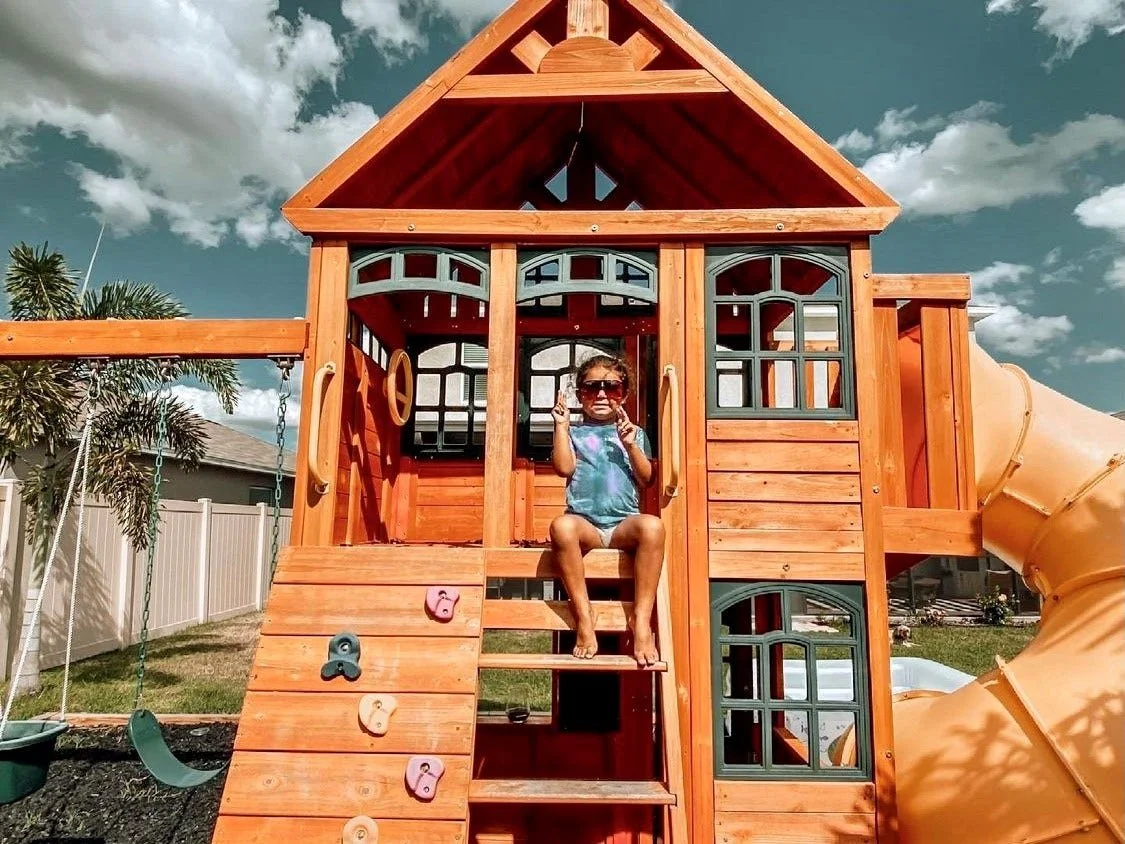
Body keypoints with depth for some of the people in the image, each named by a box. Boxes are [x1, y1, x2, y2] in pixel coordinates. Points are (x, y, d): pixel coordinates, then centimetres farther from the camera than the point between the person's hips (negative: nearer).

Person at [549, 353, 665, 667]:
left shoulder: (634, 433, 18)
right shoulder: (574, 432, 15)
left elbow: (647, 478, 7)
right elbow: (564, 468, -2)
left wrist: (630, 445, -7)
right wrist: (561, 426, -4)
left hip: (624, 523, 1)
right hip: (585, 523, -1)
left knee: (652, 525, -34)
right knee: (561, 526, -36)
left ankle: (642, 619, -26)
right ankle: (584, 617, -25)